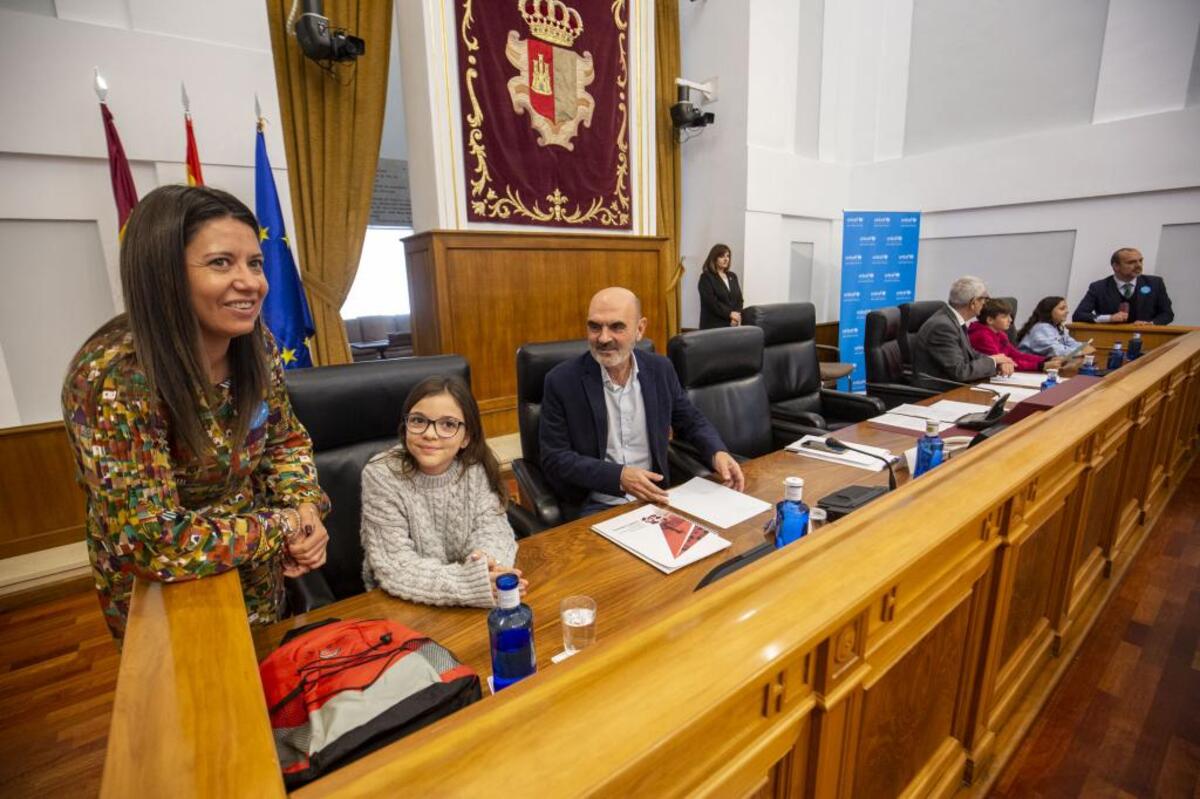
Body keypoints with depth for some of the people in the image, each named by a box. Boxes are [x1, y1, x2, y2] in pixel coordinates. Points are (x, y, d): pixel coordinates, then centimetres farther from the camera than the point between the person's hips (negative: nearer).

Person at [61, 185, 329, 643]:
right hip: (163, 597, -5)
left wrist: (305, 507, -16)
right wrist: (284, 525, -22)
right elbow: (156, 545, -32)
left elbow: (286, 439, 0)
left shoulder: (257, 346, -14)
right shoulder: (113, 379, -31)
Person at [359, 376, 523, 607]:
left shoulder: (477, 467, -8)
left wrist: (487, 564, -31)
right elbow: (394, 568, -20)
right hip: (401, 605, -3)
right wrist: (472, 582, -32)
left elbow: (492, 528, -8)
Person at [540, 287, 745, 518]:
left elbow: (691, 421, 13)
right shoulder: (562, 380, -11)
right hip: (596, 505, -3)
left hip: (654, 497, 4)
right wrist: (618, 477, -22)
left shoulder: (660, 369, -1)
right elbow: (554, 458, -10)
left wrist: (718, 453, -8)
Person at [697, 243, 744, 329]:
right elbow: (711, 302, -13)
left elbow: (739, 299, 13)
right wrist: (729, 314, -17)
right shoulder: (706, 277, -1)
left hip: (732, 325, 6)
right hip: (713, 326, -5)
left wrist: (737, 315, -6)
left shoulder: (732, 276, 18)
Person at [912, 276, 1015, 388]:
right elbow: (959, 372, -22)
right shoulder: (943, 326, -22)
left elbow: (969, 354, 15)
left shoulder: (953, 317, 4)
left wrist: (998, 363, -1)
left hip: (951, 386, 8)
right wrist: (992, 360, -7)